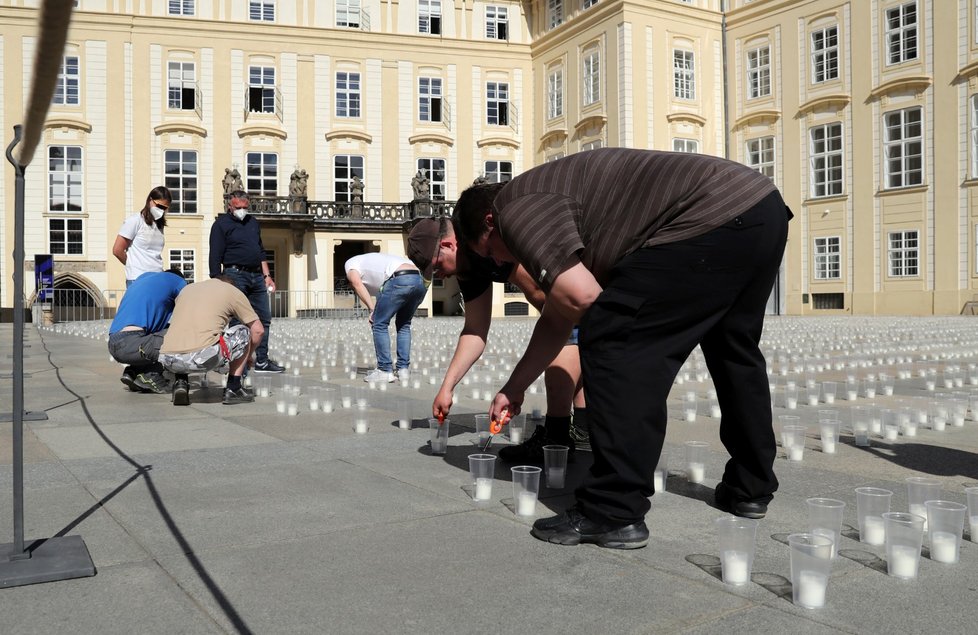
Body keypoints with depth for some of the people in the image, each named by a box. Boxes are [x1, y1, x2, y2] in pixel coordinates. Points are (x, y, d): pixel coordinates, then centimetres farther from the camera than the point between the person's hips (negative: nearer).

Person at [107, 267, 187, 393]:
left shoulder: (145, 276, 30)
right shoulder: (178, 281, 10)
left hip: (112, 345, 8)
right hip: (130, 344, -8)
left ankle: (133, 372, 9)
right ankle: (150, 375, -6)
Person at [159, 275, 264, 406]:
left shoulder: (187, 288, 30)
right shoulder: (232, 291, 17)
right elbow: (258, 330, 17)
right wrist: (248, 355, 37)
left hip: (168, 360, 5)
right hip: (203, 358, -5)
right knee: (244, 332, 20)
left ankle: (180, 383, 16)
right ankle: (233, 389, 16)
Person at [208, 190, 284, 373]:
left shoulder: (253, 222, 17)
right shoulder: (221, 224, -2)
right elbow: (215, 257, -7)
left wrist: (267, 275, 14)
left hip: (256, 276, 7)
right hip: (235, 275, -7)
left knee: (264, 319, 6)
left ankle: (261, 361, 13)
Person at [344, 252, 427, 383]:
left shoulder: (350, 263, 22)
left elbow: (357, 284, 2)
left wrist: (372, 309, 3)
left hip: (400, 280, -7)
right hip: (420, 280, 8)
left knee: (379, 324, 7)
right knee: (404, 324, 23)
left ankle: (385, 371, 6)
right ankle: (403, 369, 18)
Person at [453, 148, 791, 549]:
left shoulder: (517, 209, -3)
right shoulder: (550, 198, 27)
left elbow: (579, 296, -16)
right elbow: (558, 319, 31)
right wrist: (513, 389, 36)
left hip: (716, 222, -11)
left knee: (614, 341, -6)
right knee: (732, 350, 25)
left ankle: (615, 514, -2)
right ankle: (751, 489, 39)